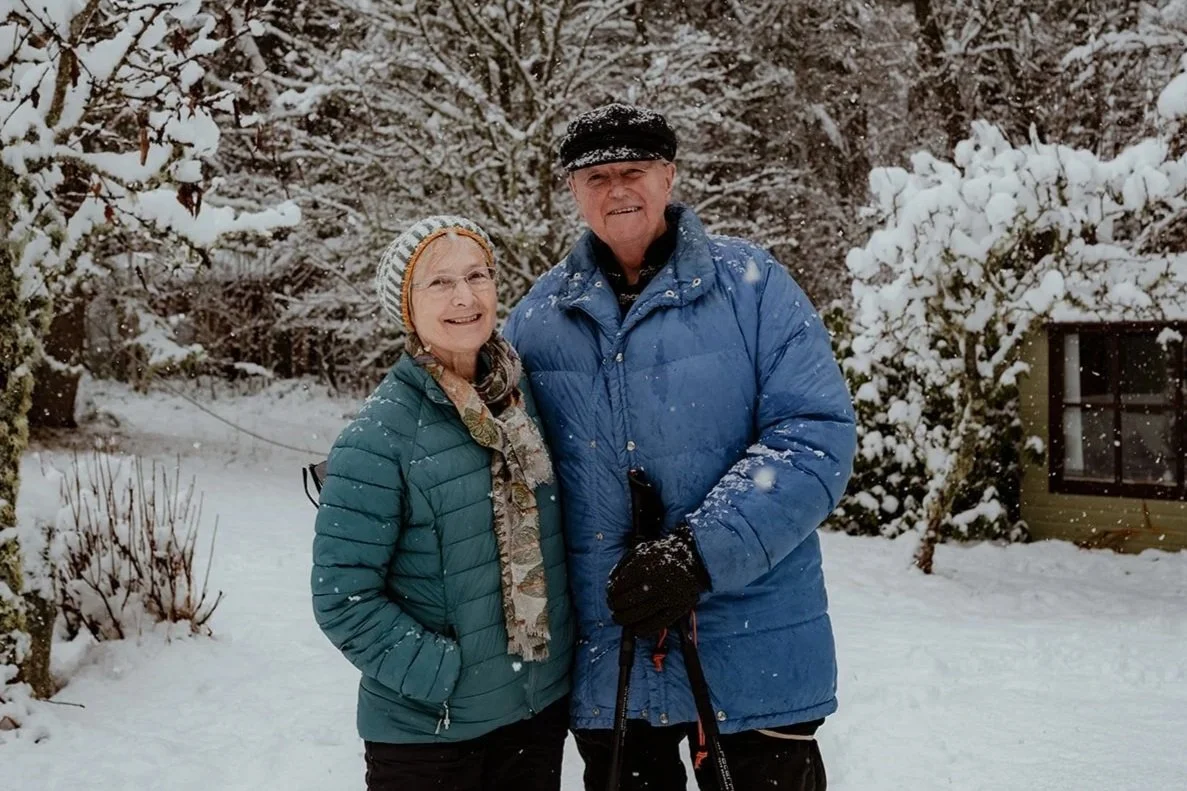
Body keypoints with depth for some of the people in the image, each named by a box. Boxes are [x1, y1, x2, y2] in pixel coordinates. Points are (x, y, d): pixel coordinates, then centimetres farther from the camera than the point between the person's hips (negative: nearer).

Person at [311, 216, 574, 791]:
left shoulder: (525, 396, 0)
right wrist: (442, 674, -17)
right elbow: (344, 598, -15)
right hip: (428, 732, -5)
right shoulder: (380, 435, -17)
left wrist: (559, 666, 6)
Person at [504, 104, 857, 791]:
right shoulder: (537, 320, 5)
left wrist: (699, 552, -22)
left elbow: (817, 434, -13)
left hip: (753, 654, -2)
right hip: (603, 656, 3)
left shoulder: (751, 284, -5)